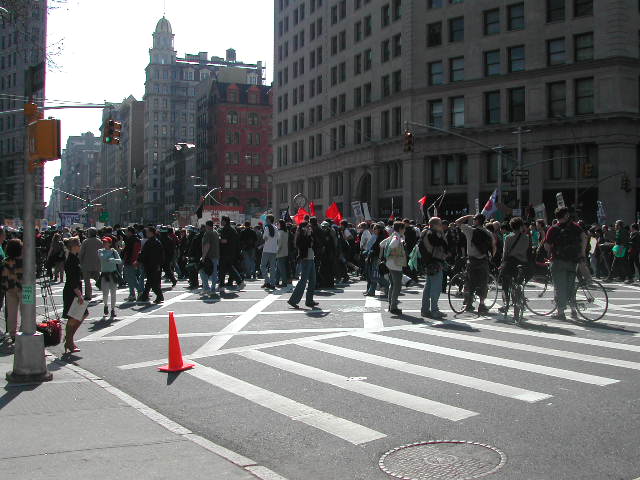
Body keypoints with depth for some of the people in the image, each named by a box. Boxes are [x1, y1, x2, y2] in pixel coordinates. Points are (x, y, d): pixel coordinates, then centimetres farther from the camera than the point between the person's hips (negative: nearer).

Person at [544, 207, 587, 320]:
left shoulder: (553, 229, -4)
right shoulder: (574, 226, 4)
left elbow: (546, 246, -8)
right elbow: (584, 237, -4)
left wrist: (552, 252, 11)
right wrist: (582, 252, 3)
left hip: (558, 261, -3)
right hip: (573, 261, 3)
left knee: (560, 286, 1)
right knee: (571, 285, 16)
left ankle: (560, 312, 2)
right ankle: (573, 310, 18)